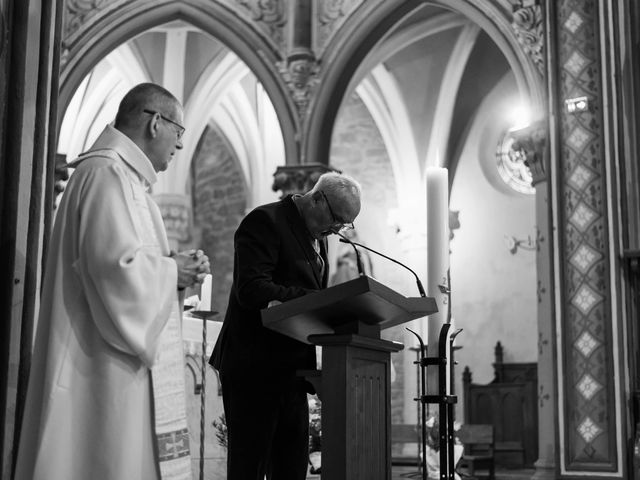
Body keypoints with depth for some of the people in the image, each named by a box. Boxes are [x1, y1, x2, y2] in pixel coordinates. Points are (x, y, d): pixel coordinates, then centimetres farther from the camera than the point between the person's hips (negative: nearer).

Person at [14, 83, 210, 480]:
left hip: (118, 365, 10)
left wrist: (174, 267, 9)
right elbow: (117, 264, -24)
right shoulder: (108, 173, -13)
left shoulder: (120, 173, 19)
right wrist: (172, 271, -8)